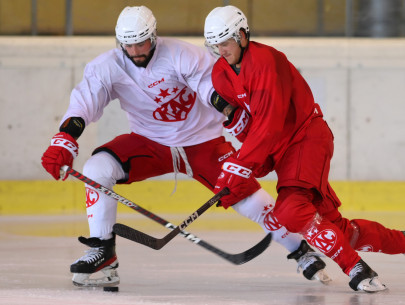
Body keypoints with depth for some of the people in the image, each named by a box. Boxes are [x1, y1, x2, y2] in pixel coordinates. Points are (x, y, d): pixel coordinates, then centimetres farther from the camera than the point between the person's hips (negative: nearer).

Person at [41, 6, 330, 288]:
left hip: (202, 142, -3)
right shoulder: (108, 67, -13)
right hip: (149, 142, 3)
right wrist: (63, 143, -36)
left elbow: (217, 89, -27)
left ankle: (301, 249, 10)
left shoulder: (181, 56, -22)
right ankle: (103, 253, -12)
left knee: (248, 196, -10)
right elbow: (84, 102, -21)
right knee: (97, 168, -20)